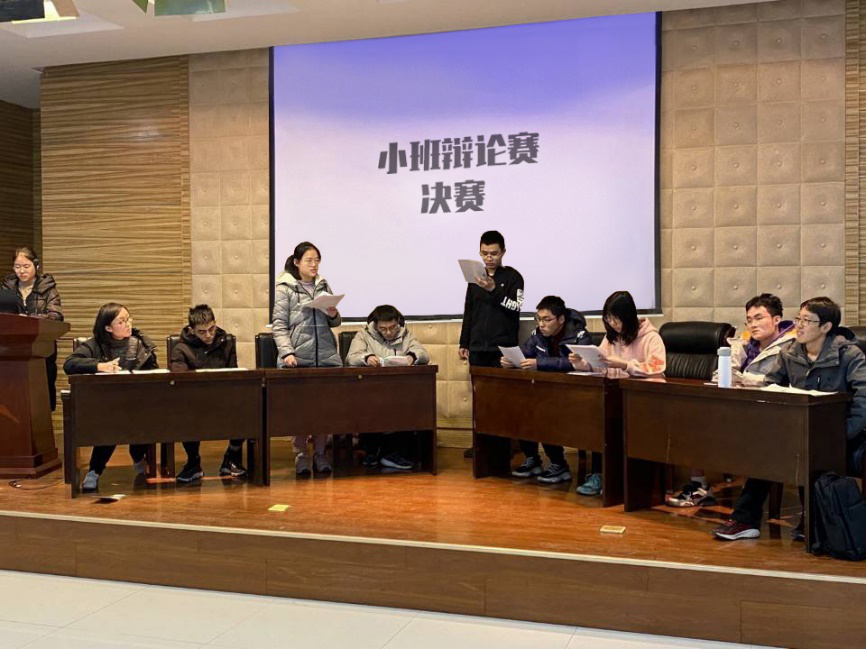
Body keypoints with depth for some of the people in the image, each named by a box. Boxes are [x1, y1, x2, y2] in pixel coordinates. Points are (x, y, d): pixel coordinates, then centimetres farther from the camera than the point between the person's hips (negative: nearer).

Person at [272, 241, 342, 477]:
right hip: (298, 358, -4)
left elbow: (334, 323, 20)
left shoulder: (323, 286, 13)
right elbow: (279, 325, -3)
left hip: (326, 356, 4)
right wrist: (287, 352, -15)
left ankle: (320, 453, 15)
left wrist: (334, 315, -3)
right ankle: (301, 455, 10)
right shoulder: (285, 288, 1)